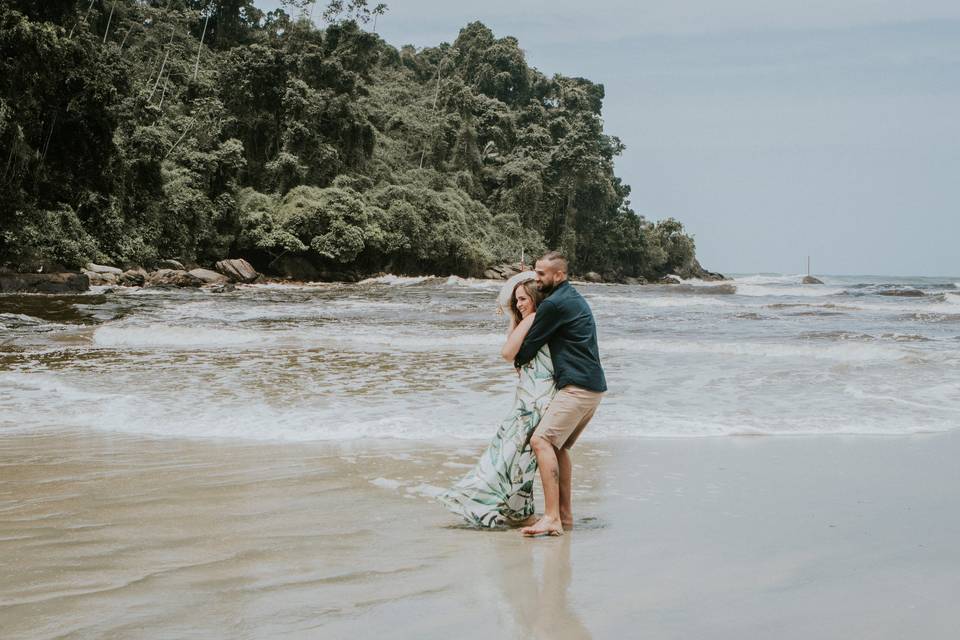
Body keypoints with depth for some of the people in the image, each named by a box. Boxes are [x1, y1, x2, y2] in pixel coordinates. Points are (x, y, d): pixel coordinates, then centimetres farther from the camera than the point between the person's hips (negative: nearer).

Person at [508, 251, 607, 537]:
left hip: (578, 387, -11)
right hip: (594, 387, 11)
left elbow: (530, 345, -5)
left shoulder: (554, 304, -12)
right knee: (558, 446, 19)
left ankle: (552, 518, -25)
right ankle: (565, 514, 22)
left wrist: (518, 360, 16)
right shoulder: (573, 298, 20)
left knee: (541, 441, -17)